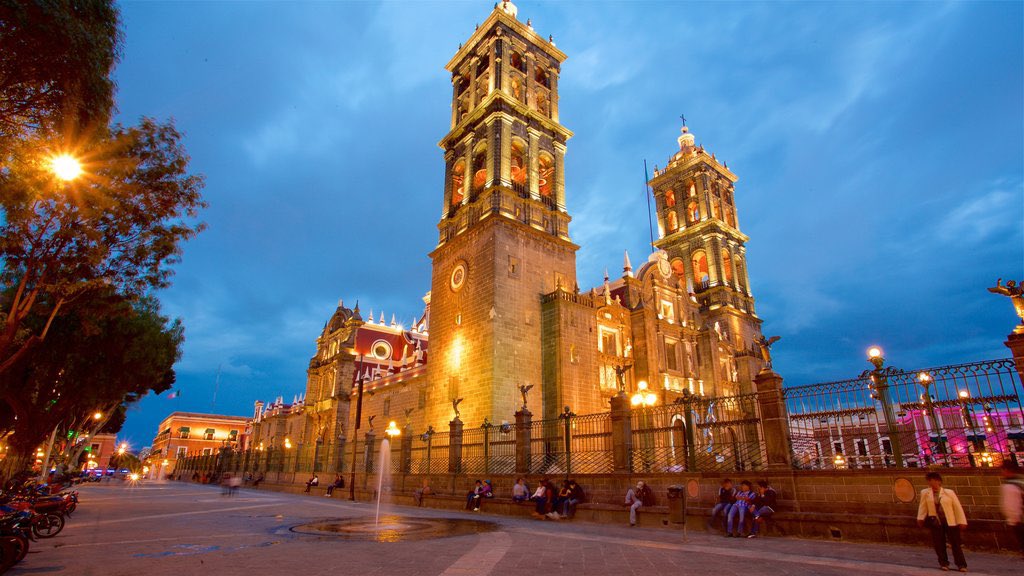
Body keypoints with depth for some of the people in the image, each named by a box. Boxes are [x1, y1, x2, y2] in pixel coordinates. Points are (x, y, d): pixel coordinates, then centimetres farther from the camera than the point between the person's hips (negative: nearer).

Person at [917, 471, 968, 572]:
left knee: (955, 544, 4)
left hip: (950, 522, -1)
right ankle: (944, 563, 20)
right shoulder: (925, 493, 1)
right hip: (935, 522, 1)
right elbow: (922, 506, 1)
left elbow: (958, 507, 0)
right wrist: (920, 518, -7)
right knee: (939, 544, 6)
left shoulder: (949, 492, -1)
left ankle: (961, 564, 18)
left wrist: (962, 522, -5)